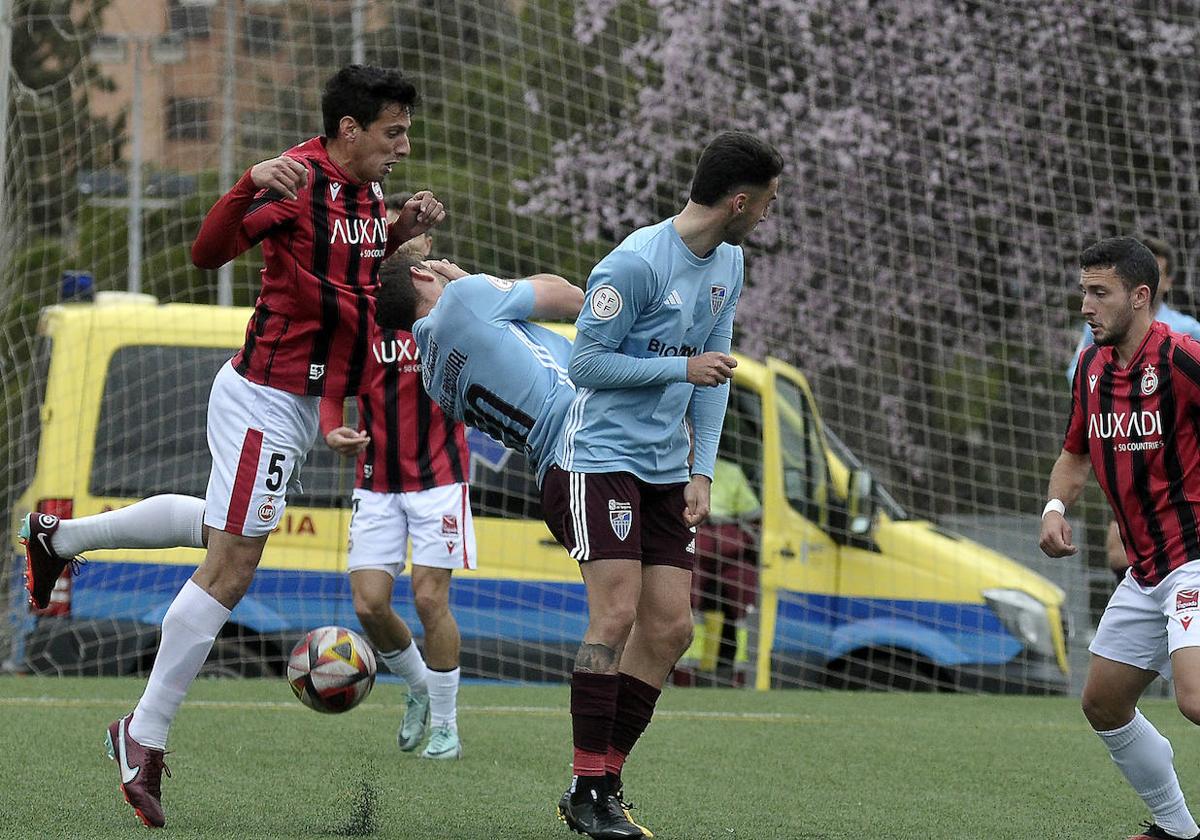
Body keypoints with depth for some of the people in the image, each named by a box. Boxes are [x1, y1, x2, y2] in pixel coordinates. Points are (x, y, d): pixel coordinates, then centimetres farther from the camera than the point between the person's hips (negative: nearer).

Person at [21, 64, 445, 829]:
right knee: (230, 572, -8)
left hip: (303, 402, 9)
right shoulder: (300, 181, -17)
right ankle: (145, 737, -1)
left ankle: (61, 538, 31)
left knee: (230, 529, 22)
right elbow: (209, 251, -26)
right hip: (269, 400, -9)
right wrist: (252, 186, -43)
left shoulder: (366, 191, 10)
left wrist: (401, 232, 10)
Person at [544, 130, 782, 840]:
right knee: (617, 613, -15)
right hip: (602, 456, -8)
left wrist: (703, 471, 4)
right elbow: (587, 362, -15)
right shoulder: (637, 262, -17)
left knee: (671, 627, 2)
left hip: (667, 470, 8)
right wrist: (683, 367, -16)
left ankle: (607, 782, 9)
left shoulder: (728, 264, 9)